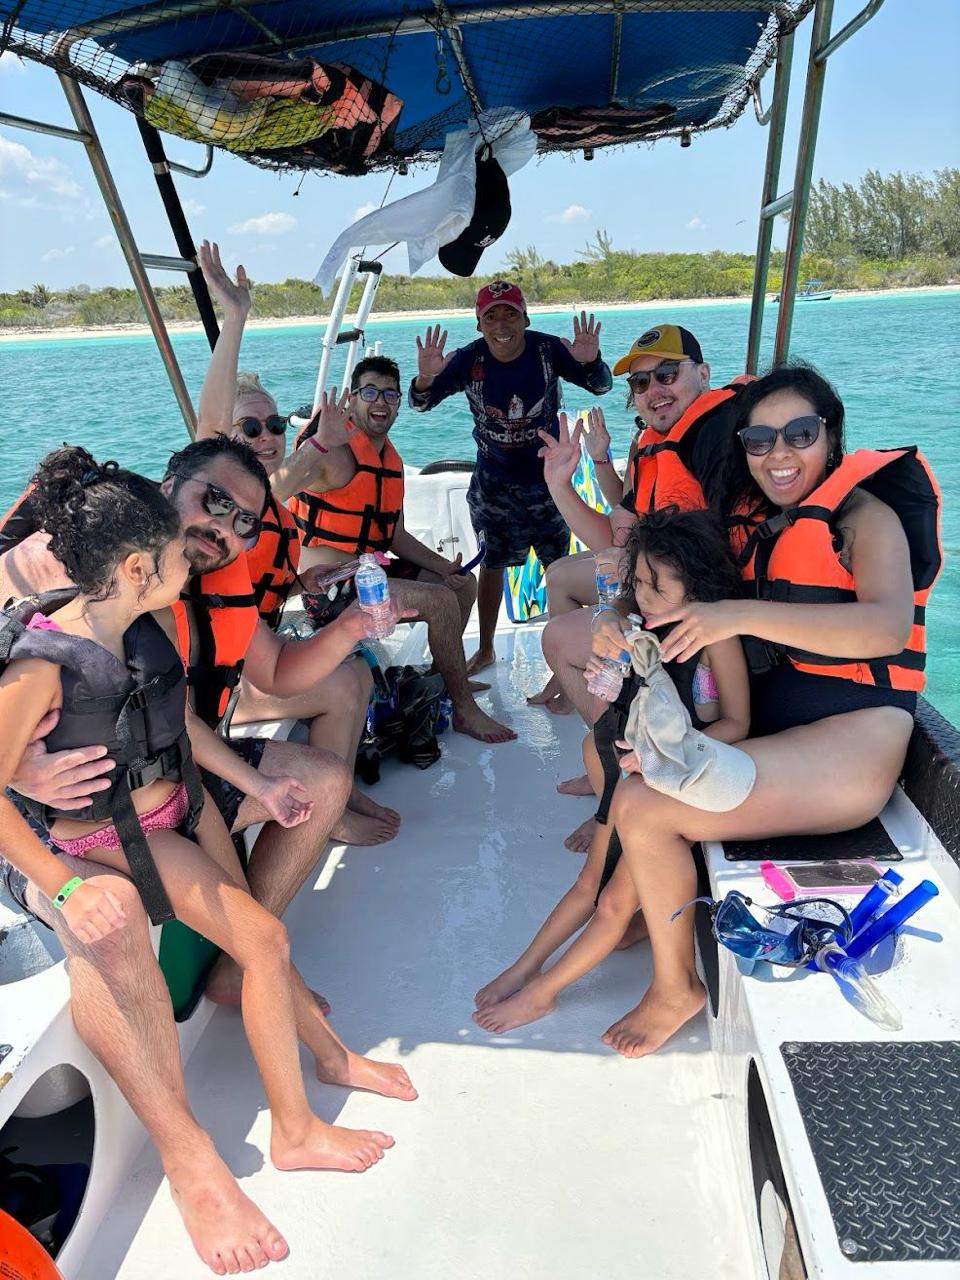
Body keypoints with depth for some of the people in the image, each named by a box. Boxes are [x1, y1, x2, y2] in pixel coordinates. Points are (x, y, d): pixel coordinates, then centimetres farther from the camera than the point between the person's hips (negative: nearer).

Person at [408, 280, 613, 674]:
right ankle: (485, 649, 28)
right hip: (493, 480, 1)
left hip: (546, 475, -1)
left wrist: (591, 363, -36)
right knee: (492, 564, 11)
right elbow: (421, 404, -12)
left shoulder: (548, 349, -15)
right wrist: (425, 379, -36)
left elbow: (601, 387, -12)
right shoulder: (468, 360, -14)